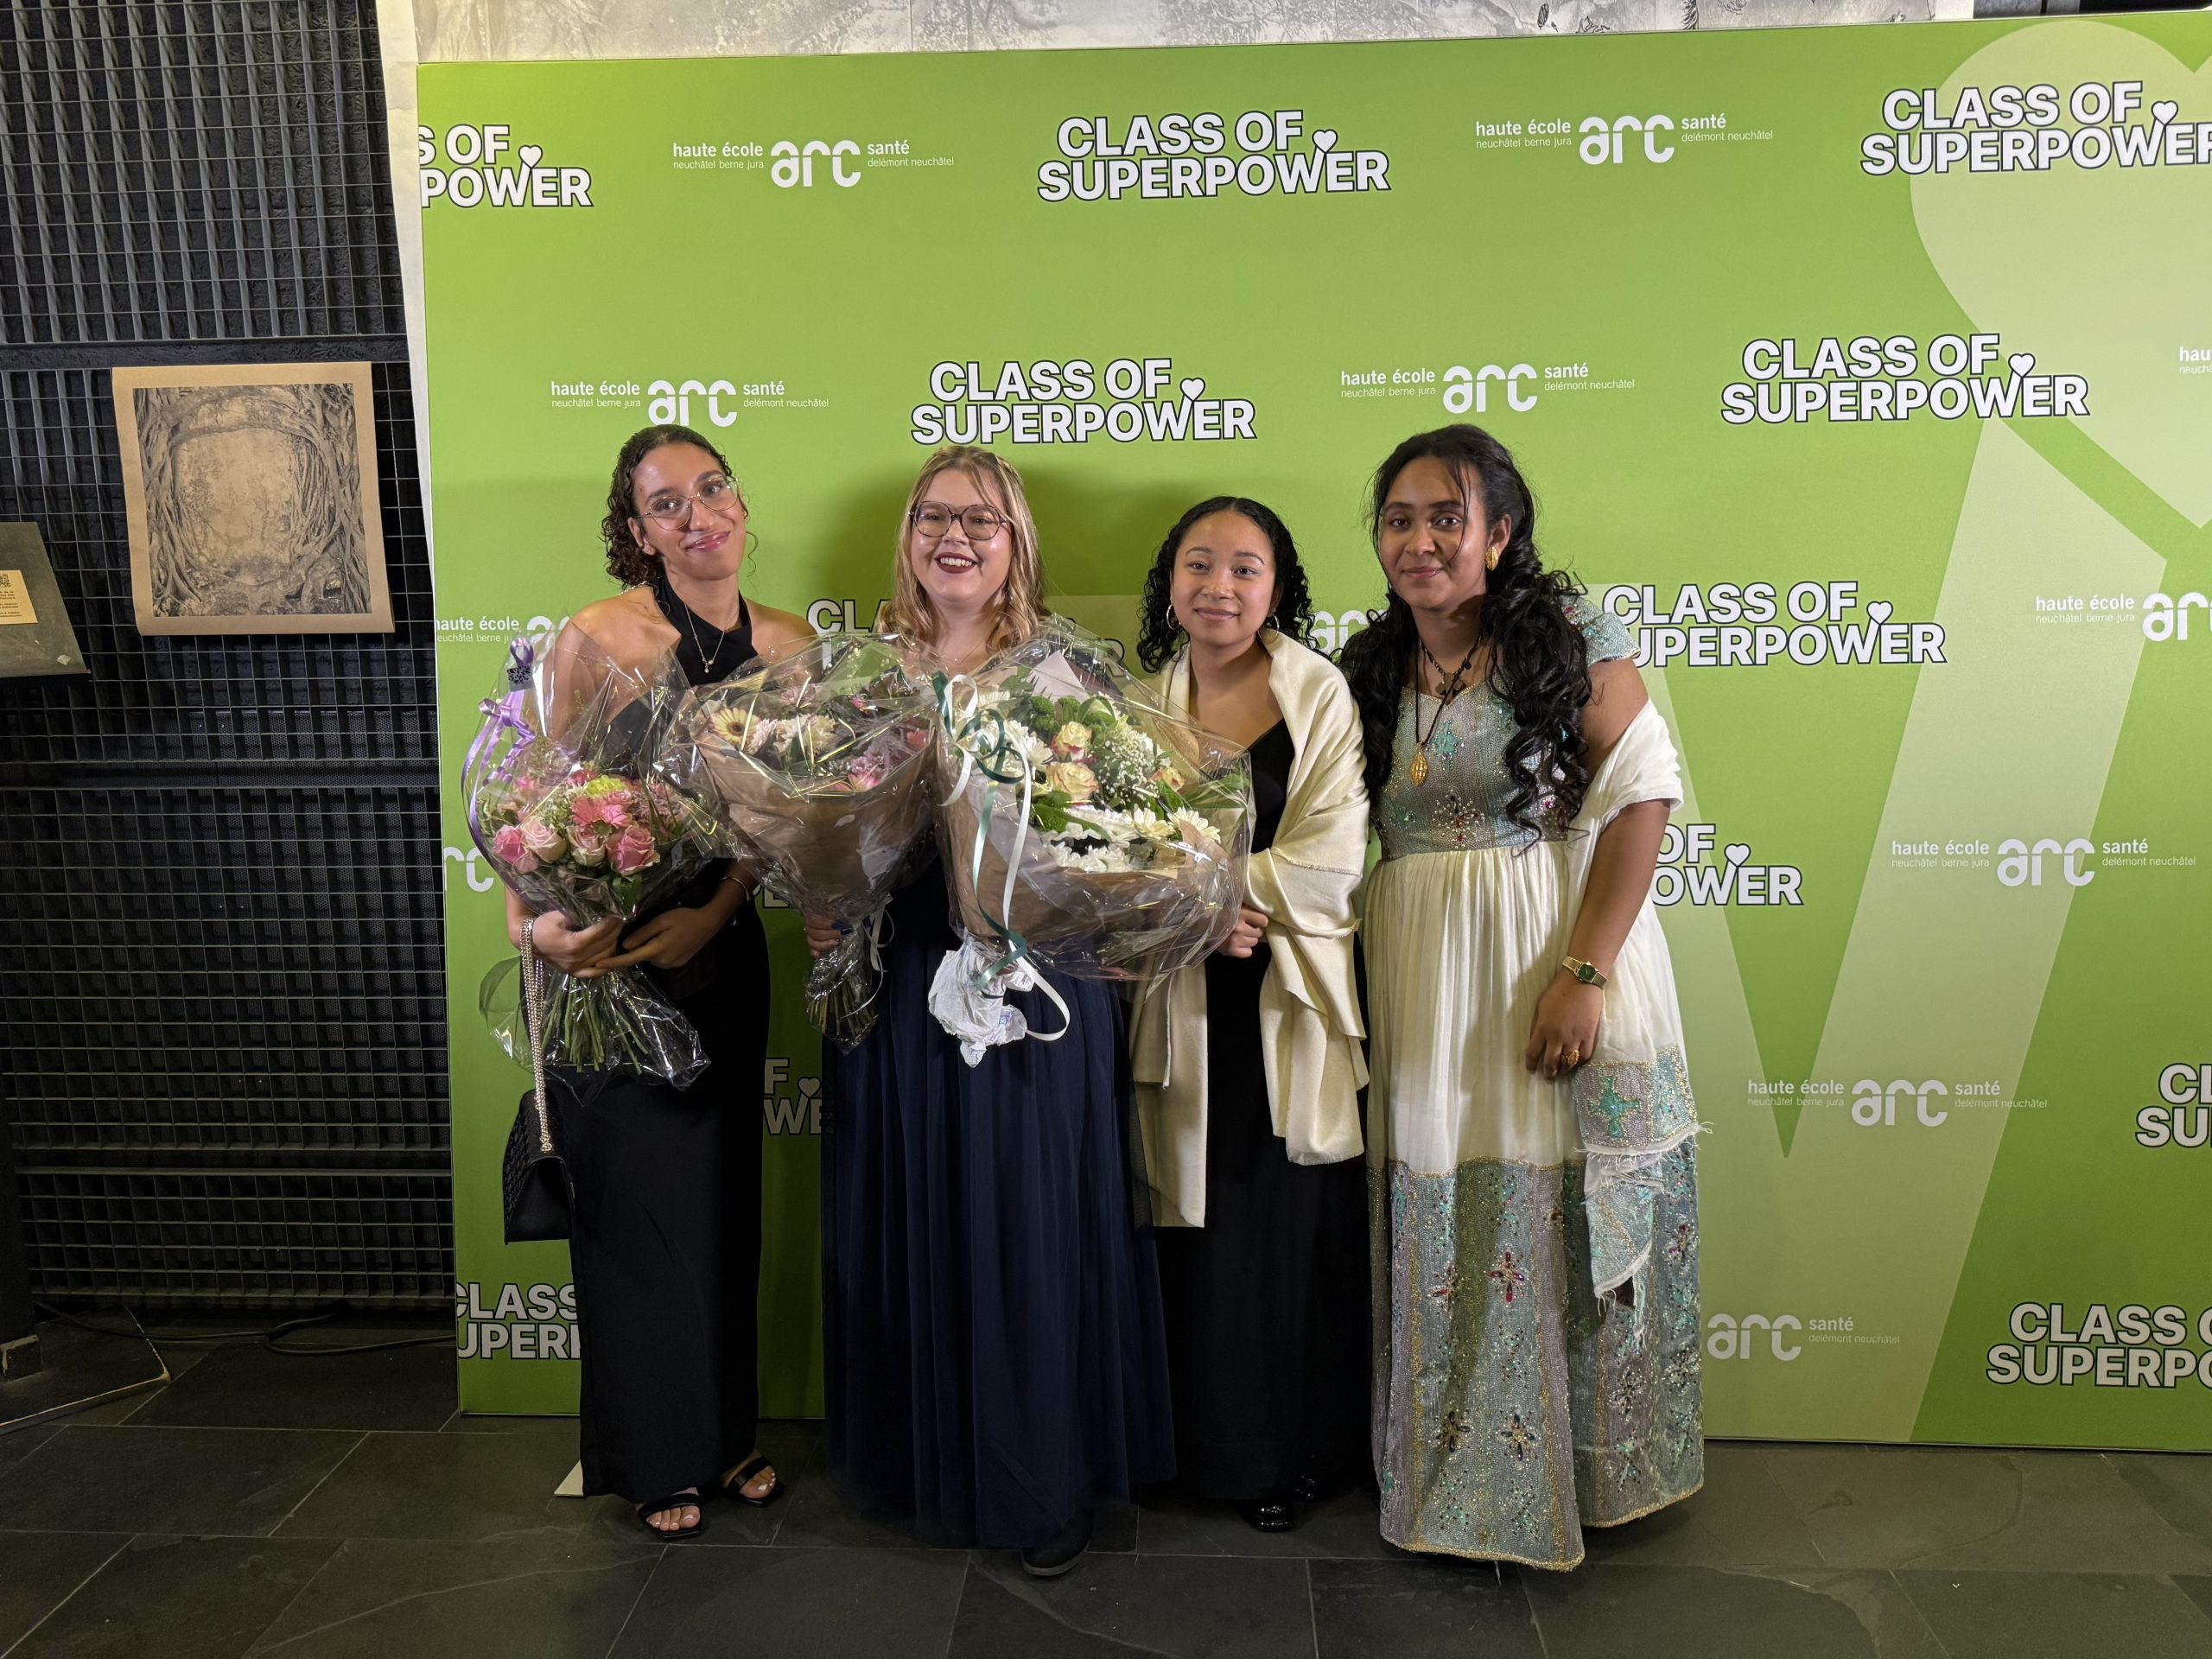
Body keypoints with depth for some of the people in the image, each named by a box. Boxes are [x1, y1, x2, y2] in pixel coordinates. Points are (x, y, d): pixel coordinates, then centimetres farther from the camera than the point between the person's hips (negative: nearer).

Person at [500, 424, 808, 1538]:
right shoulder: (595, 637, -13)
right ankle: (655, 1456, 29)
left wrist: (708, 917, -15)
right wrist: (535, 918, -28)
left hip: (722, 945, 4)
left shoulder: (786, 645, 0)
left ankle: (727, 1432, 35)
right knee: (636, 1199, 8)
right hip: (601, 954, -4)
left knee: (724, 1194, 15)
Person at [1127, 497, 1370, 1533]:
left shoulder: (1319, 694, -2)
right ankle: (1225, 1452, 25)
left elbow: (1333, 859, -11)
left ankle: (1306, 1450, 23)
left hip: (1294, 1009, -2)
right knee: (1205, 1233, 6)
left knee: (1304, 1230, 4)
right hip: (1187, 1011, 2)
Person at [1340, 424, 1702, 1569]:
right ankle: (1458, 1475, 29)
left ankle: (1579, 1466, 25)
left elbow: (1643, 795, -11)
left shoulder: (1568, 634, -5)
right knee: (1441, 1227, 10)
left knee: (1562, 1220, 3)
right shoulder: (1366, 669, 9)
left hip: (1559, 949, -4)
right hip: (1422, 973, 4)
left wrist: (1584, 971, -18)